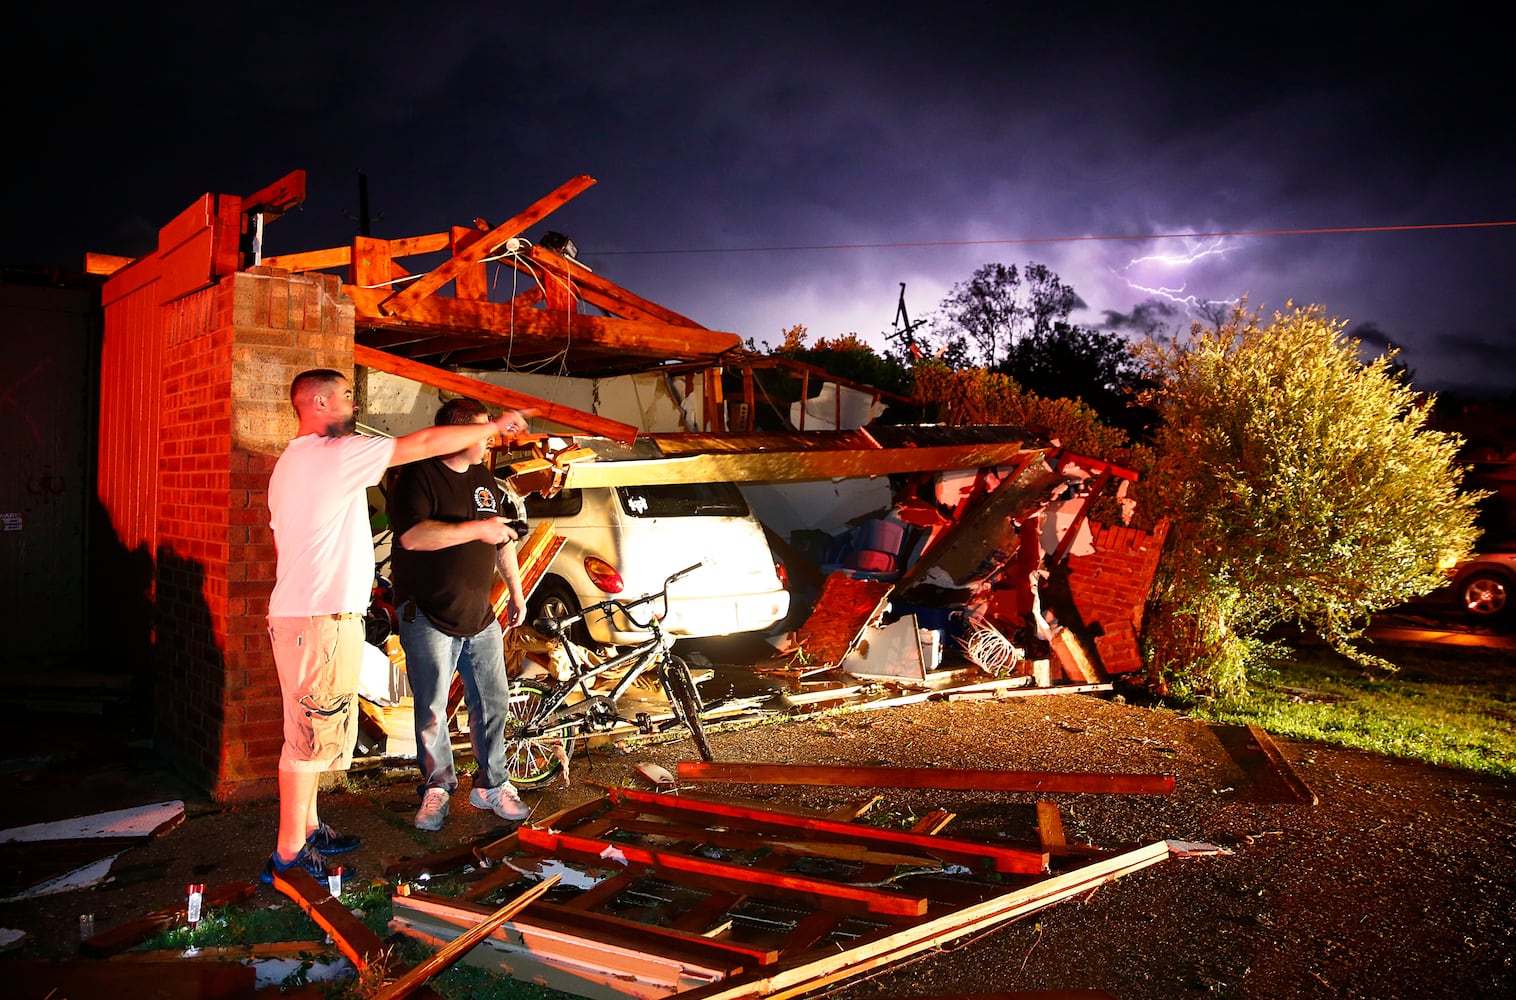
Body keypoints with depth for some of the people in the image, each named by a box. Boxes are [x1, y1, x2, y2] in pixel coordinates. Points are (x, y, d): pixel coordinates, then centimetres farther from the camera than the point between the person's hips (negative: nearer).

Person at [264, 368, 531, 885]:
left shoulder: (290, 462, 18)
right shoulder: (333, 454, -14)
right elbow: (425, 442, -13)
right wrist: (495, 425, -3)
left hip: (295, 615, 11)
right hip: (321, 621, -11)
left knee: (311, 732, 17)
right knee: (311, 735, -4)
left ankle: (308, 828, 28)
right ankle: (289, 853, 3)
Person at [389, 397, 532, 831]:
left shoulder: (484, 479, 12)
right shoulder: (418, 477, -10)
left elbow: (503, 540, 22)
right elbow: (412, 536, -26)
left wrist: (515, 591, 21)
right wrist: (476, 529, -22)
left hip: (481, 616, 6)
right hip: (428, 617, -6)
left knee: (492, 703, 9)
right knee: (431, 710, 1)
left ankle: (491, 786, 21)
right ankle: (436, 788, 18)